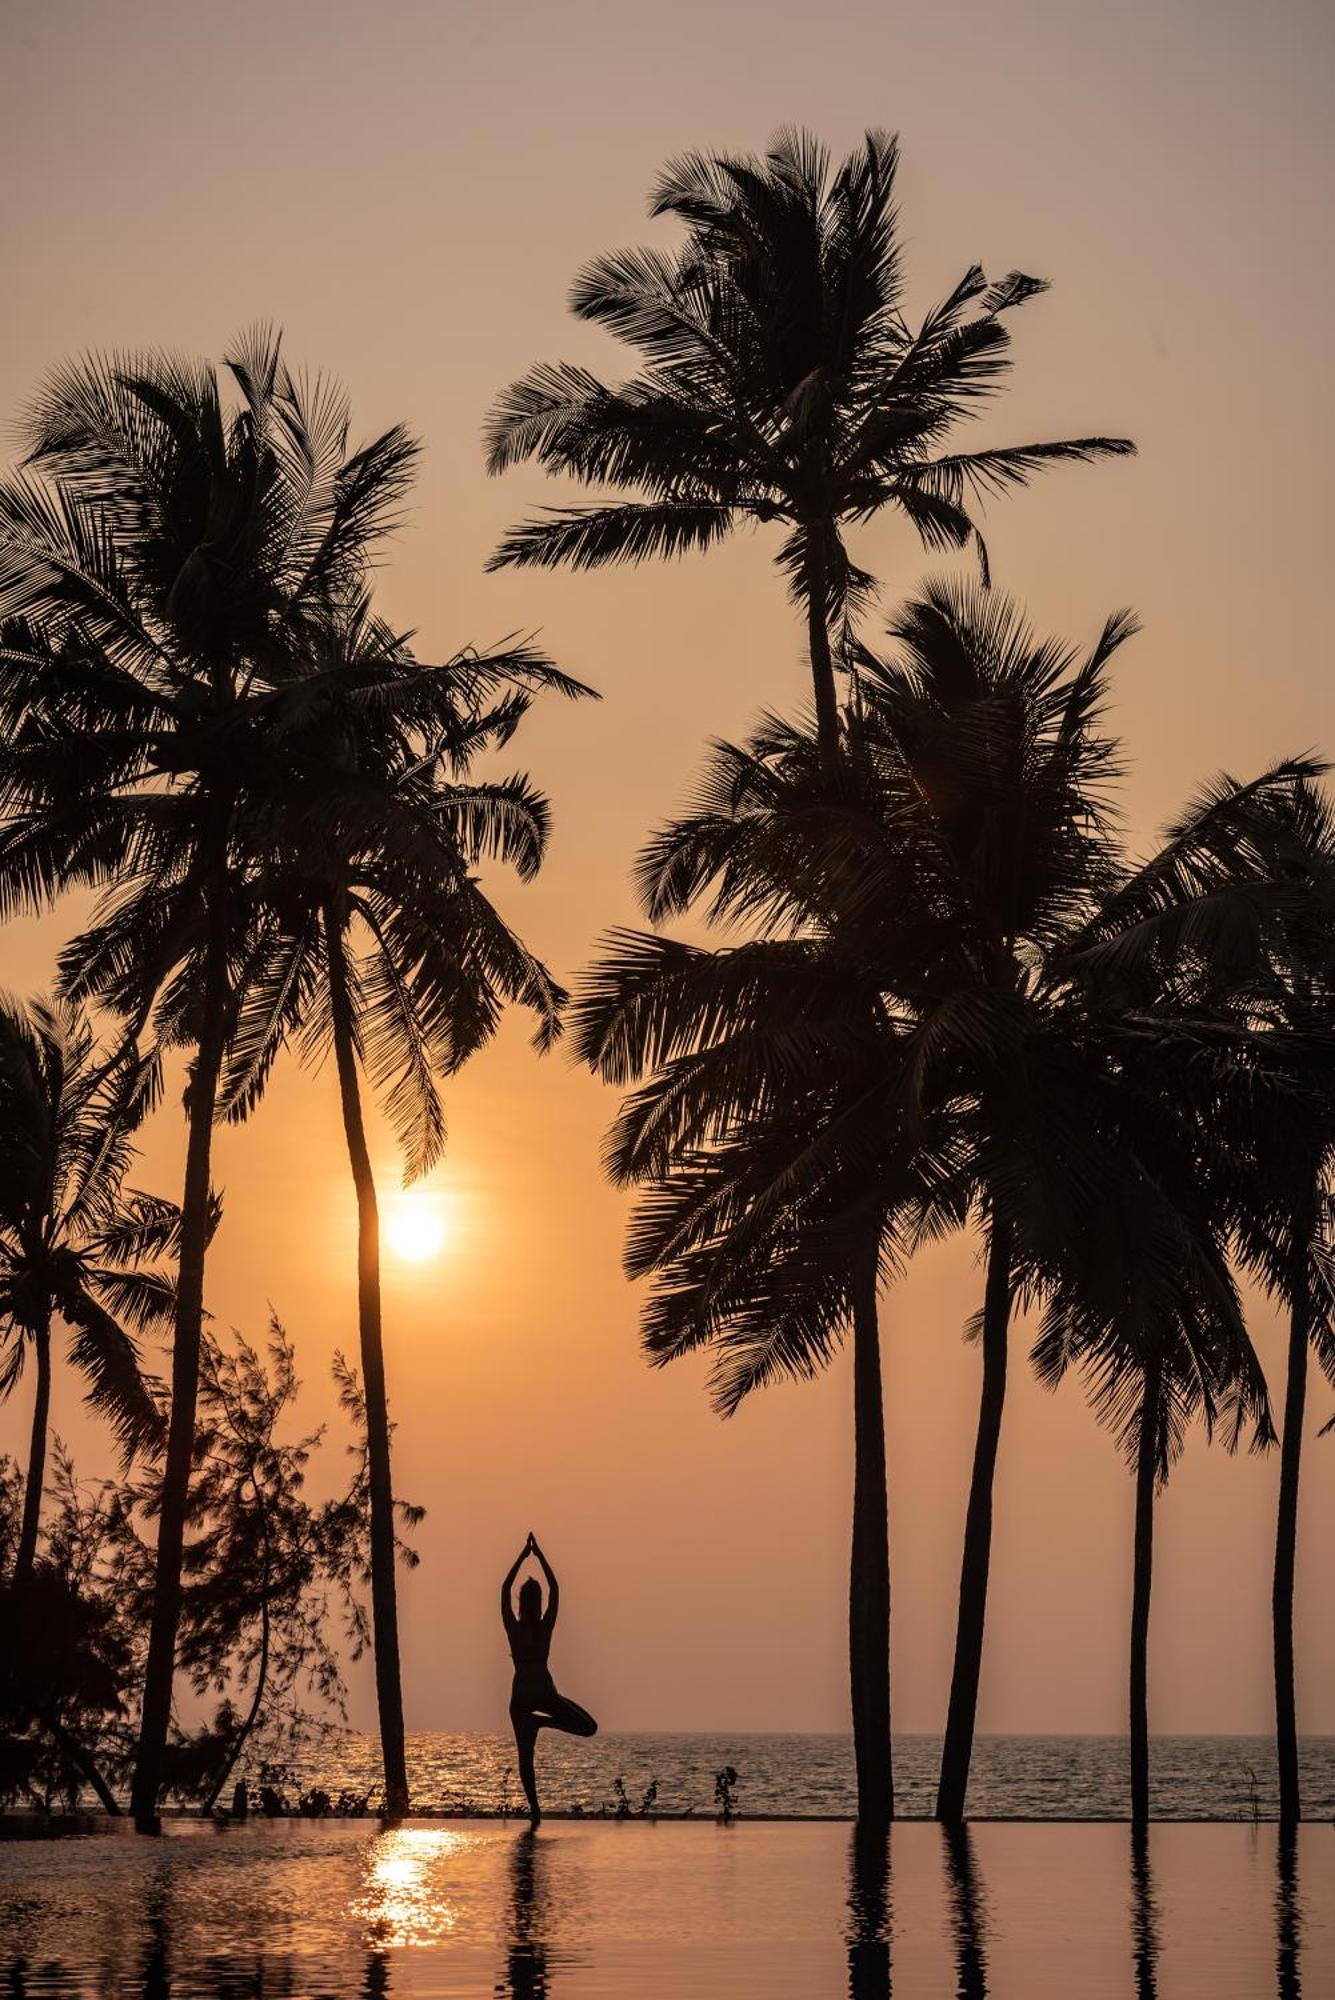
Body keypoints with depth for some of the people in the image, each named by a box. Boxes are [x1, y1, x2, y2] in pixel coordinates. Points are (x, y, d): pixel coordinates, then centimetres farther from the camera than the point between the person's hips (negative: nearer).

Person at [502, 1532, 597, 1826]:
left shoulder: (513, 1628, -2)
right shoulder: (546, 1627, -1)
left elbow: (505, 1588, 4)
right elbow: (555, 1588, 7)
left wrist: (523, 1556, 8)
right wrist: (539, 1556, 9)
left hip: (521, 1695, 1)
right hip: (545, 1692, -1)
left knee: (525, 1757, 5)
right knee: (589, 1727, 9)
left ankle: (534, 1808, -7)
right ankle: (543, 1721, -10)